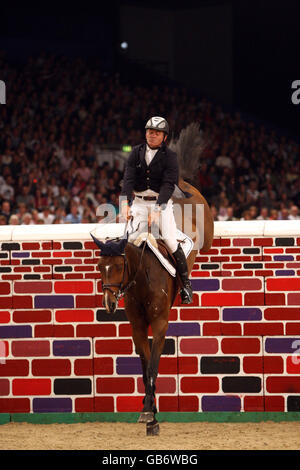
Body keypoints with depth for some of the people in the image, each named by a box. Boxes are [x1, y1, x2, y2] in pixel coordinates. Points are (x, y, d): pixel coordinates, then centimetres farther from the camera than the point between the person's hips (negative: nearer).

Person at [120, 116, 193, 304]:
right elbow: (129, 178, -3)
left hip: (162, 202, -3)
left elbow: (168, 185, -14)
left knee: (170, 239, -14)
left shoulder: (170, 156, -4)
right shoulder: (137, 152, 6)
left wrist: (157, 209, -27)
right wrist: (125, 202, -19)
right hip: (139, 202, 3)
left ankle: (185, 283, -5)